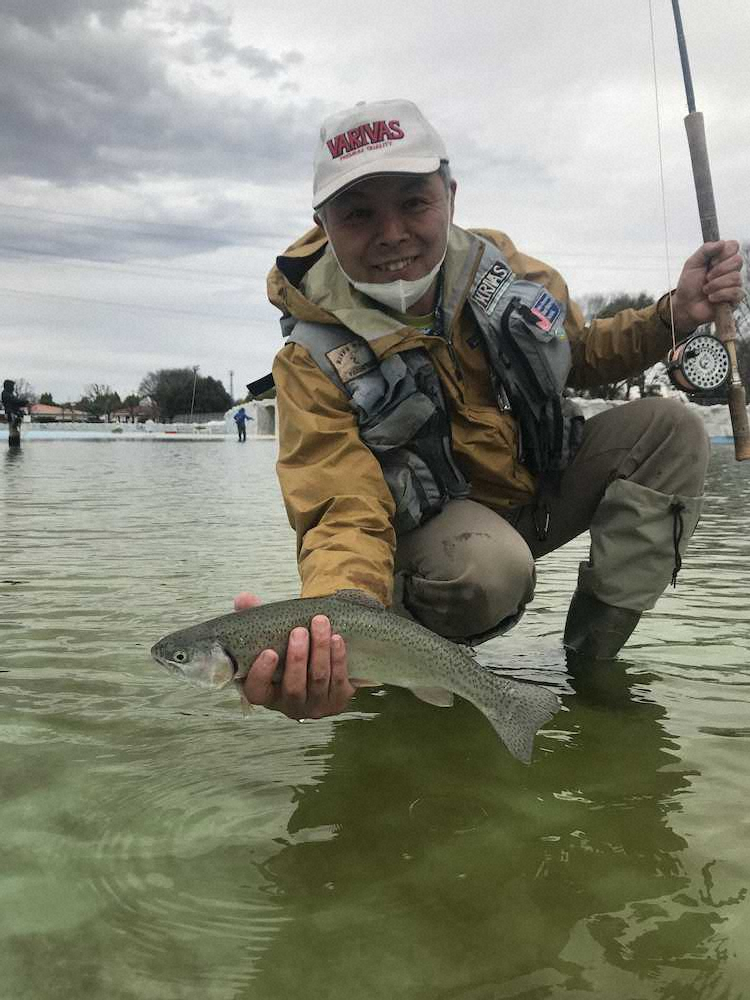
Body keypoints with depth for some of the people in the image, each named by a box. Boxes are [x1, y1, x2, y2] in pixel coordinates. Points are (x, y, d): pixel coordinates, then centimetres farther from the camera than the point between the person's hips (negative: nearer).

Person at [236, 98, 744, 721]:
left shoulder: (499, 265, -9)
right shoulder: (316, 360, -23)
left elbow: (577, 357, 10)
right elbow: (348, 514, -31)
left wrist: (675, 315, -8)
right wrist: (327, 645, -52)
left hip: (544, 490, 6)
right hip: (429, 526, -5)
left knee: (669, 429, -12)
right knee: (487, 567, -39)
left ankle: (591, 655, -8)